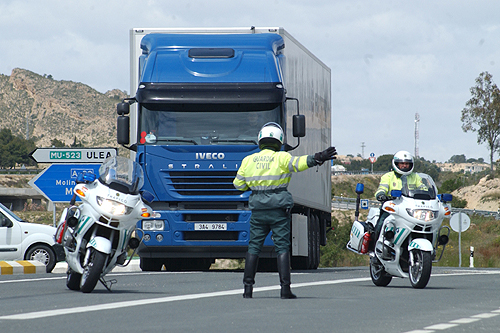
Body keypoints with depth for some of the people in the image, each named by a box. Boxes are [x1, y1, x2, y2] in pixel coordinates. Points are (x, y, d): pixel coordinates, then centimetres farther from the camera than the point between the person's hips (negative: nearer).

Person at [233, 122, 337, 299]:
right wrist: (318, 158, -31)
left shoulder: (248, 160, 7)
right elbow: (299, 163, -22)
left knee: (253, 248, 9)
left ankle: (248, 287, 5)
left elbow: (239, 184, 11)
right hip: (278, 211, -3)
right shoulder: (282, 158, -4)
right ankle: (285, 288, -7)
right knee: (282, 248, -1)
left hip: (258, 211, 3)